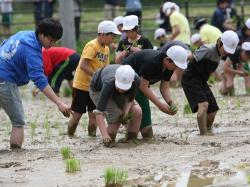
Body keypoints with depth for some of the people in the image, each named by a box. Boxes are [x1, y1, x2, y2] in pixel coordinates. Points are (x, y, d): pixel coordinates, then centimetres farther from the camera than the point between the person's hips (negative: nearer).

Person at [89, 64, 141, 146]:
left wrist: (126, 110, -32)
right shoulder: (109, 84, -45)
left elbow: (130, 99, -11)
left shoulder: (136, 81, -34)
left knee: (137, 111, -16)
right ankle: (109, 143, -1)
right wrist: (104, 135, -57)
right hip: (99, 90, -4)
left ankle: (131, 140, 1)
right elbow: (99, 112, -48)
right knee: (115, 117, -25)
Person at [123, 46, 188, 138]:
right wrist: (159, 104, -32)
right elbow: (143, 87, -32)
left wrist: (170, 102, -23)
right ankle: (148, 135, -15)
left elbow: (164, 87, -5)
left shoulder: (169, 66, -12)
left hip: (139, 77, 8)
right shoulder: (151, 62, -37)